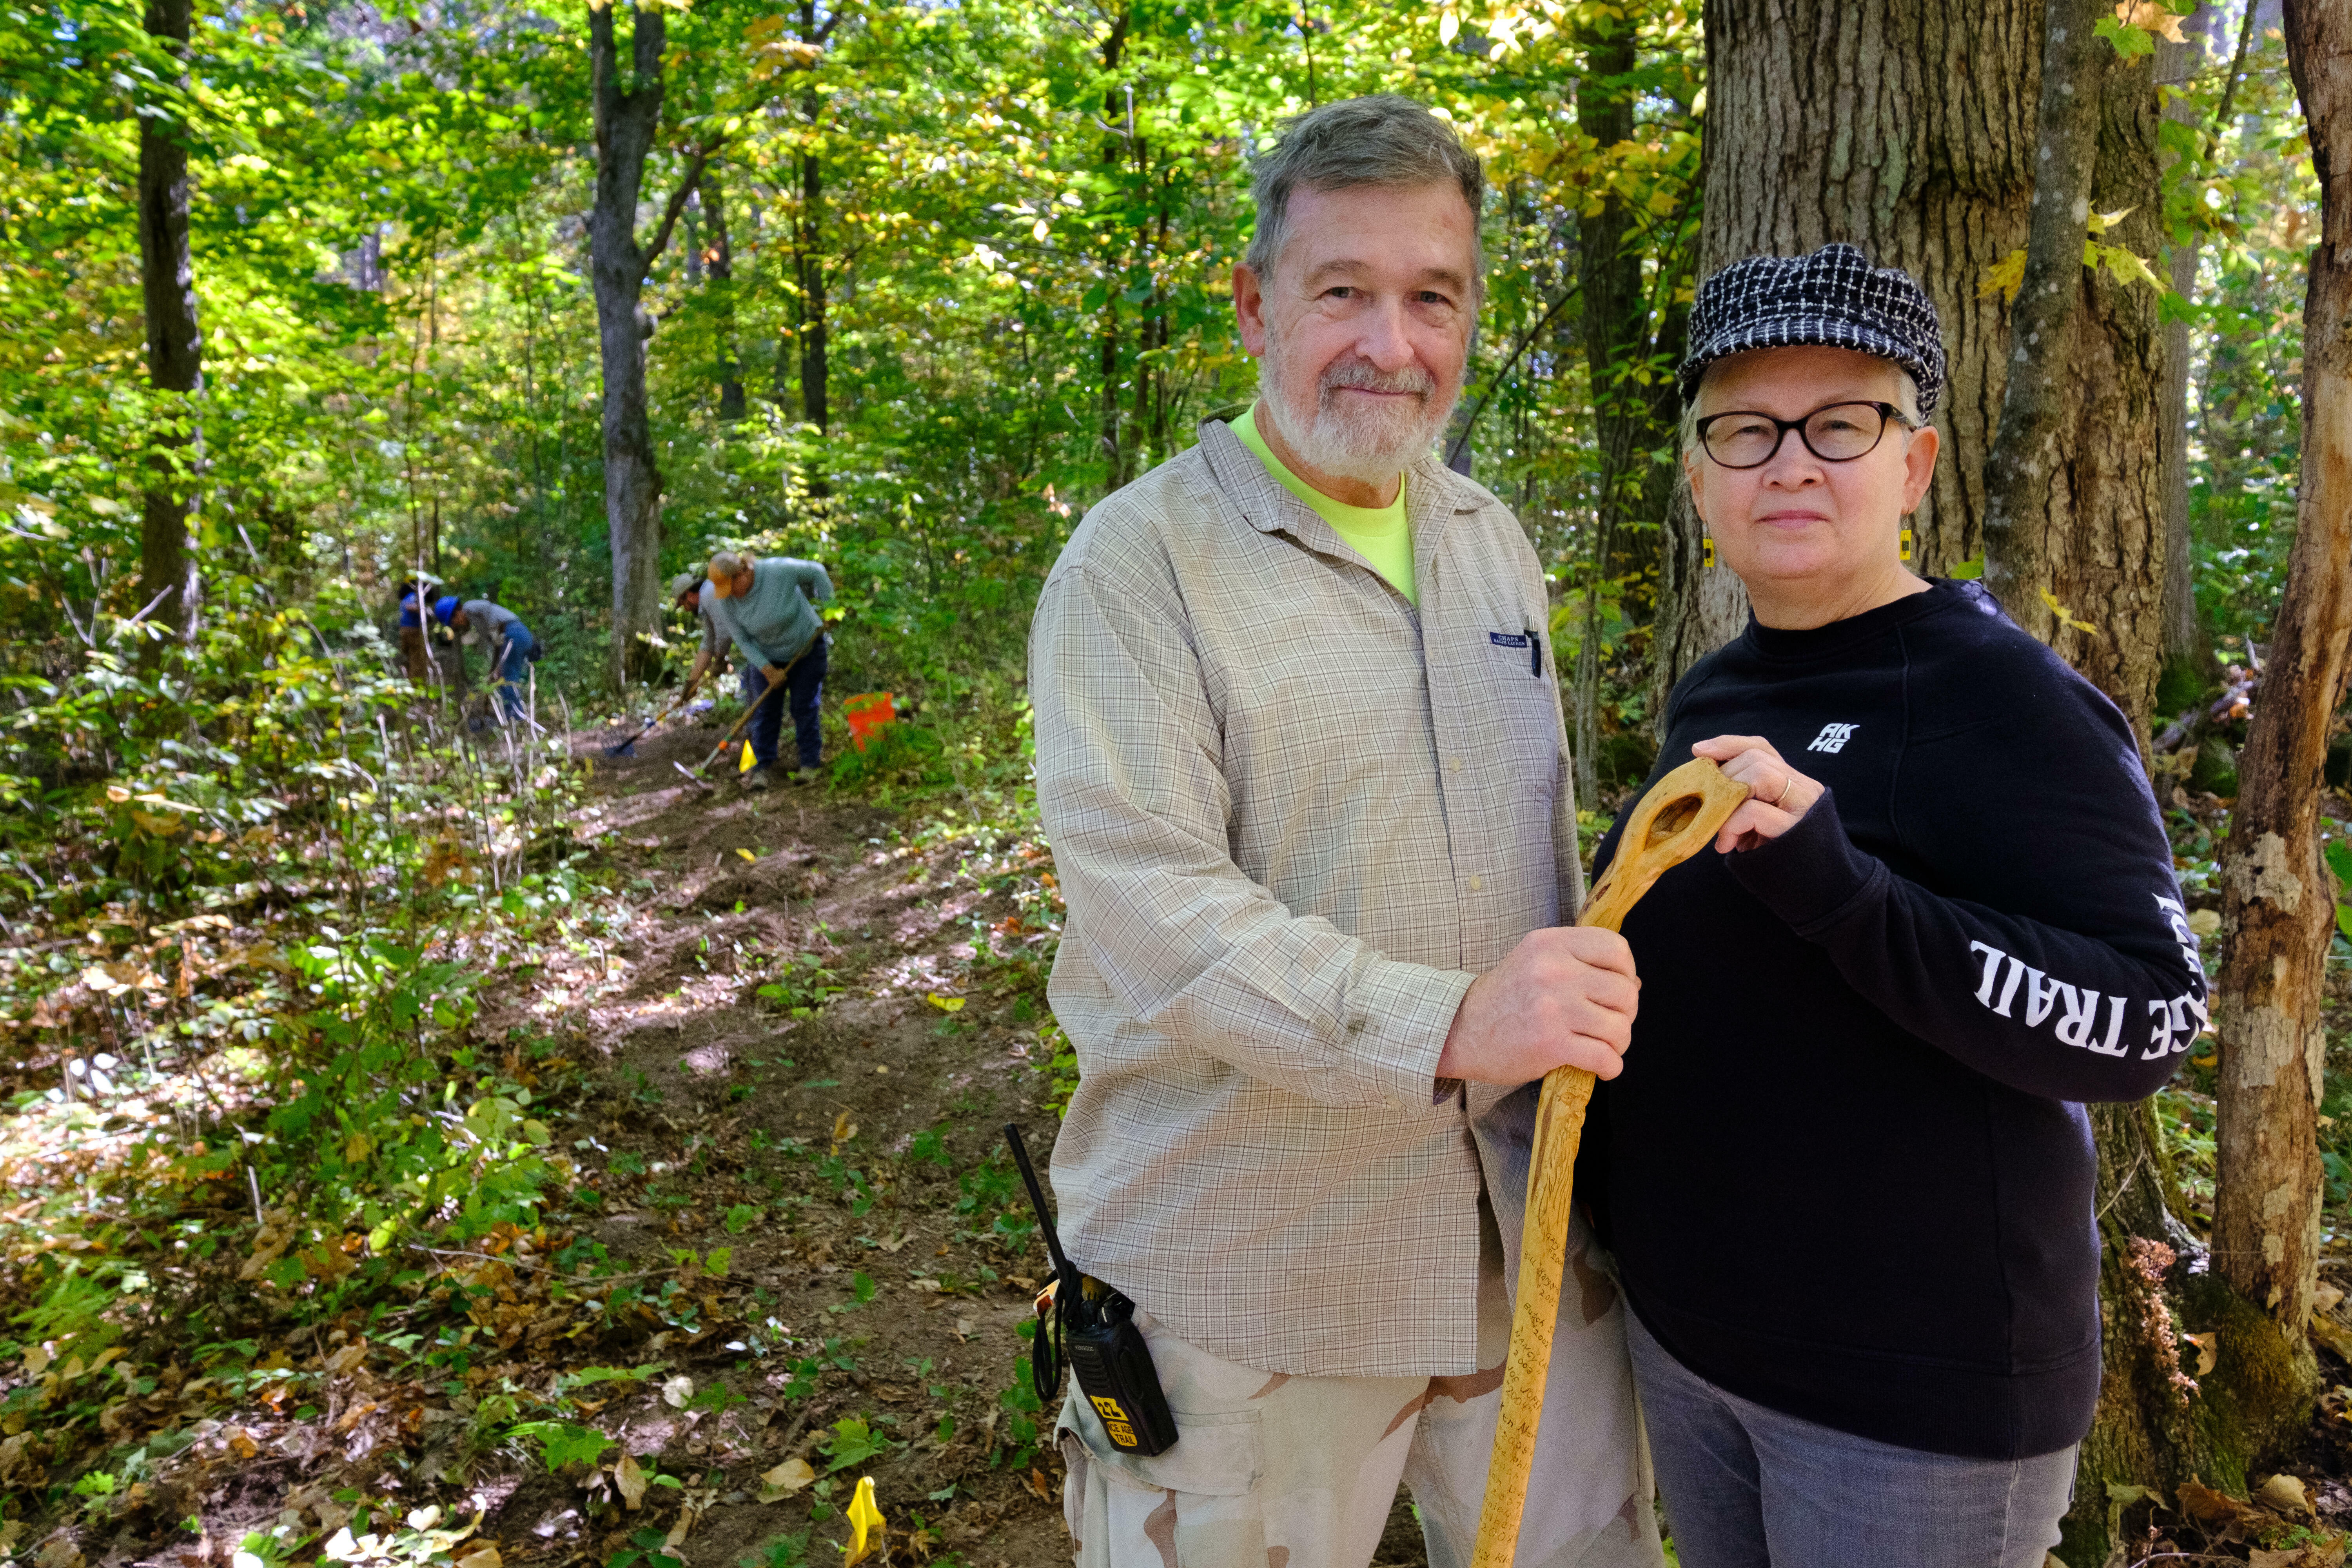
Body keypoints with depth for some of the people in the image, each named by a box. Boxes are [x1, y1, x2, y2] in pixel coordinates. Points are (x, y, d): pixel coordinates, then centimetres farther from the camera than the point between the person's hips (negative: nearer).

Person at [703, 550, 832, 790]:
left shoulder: (779, 570, -30)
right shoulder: (724, 601, -20)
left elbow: (815, 571, -13)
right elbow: (743, 640, -13)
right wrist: (768, 670, -19)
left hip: (807, 647, -2)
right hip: (766, 656, 2)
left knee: (804, 706, -1)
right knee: (765, 710, -1)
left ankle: (810, 764, 8)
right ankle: (764, 766, 7)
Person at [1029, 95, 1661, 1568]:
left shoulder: (1493, 540, 10)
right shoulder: (1139, 563, -12)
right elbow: (1148, 908, -23)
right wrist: (1443, 1023, -33)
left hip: (1523, 1239, 6)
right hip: (1244, 1280, -6)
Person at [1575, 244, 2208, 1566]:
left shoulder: (2000, 699, -15)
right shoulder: (1712, 699, 6)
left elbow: (2147, 1020, -23)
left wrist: (1839, 889, -33)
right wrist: (1602, 1186, 16)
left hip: (1920, 1388, -7)